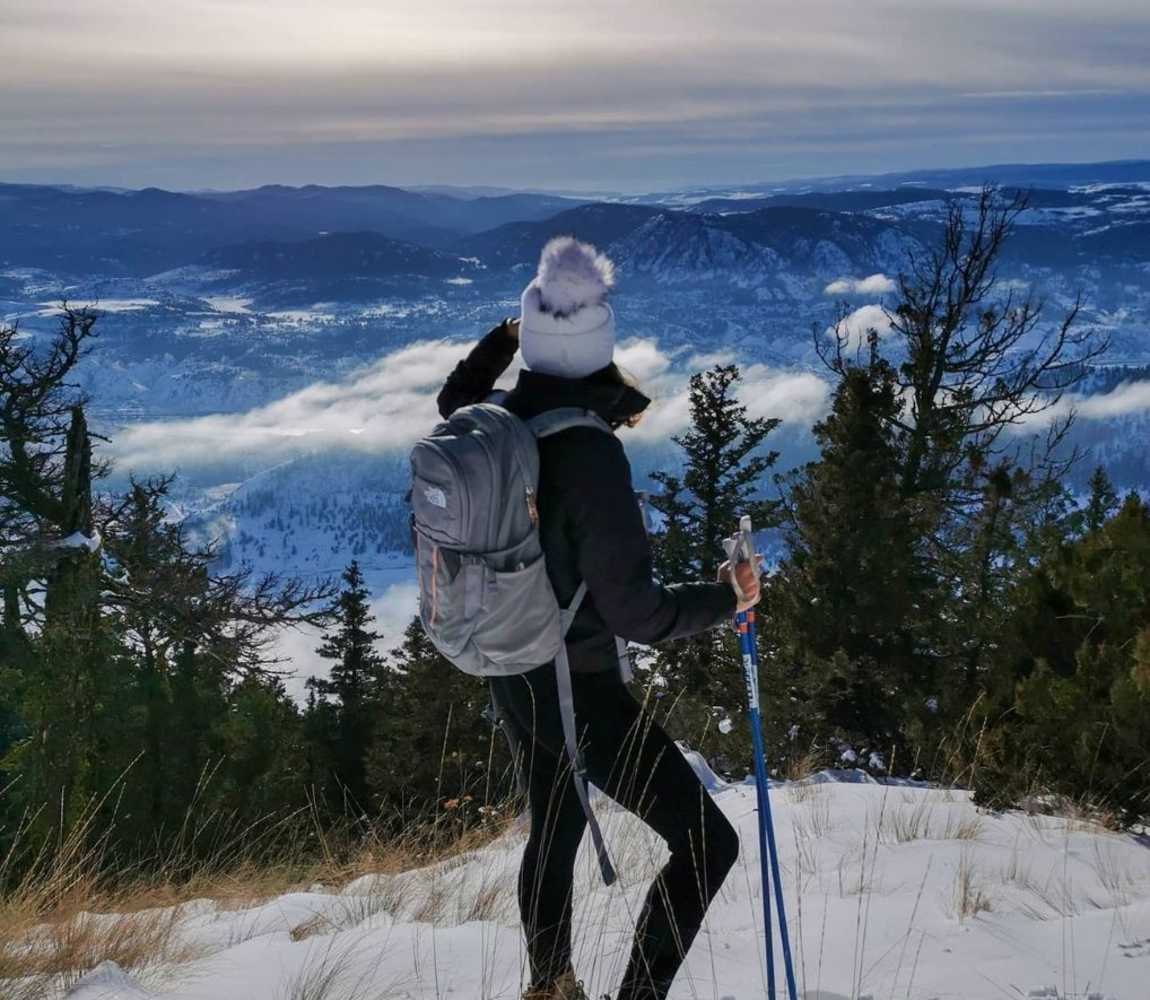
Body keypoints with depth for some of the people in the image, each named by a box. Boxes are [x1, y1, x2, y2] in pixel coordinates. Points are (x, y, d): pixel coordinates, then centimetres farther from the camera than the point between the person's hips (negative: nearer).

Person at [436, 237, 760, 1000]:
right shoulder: (589, 454, -28)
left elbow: (454, 403, 23)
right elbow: (635, 612, -26)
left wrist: (502, 340, 27)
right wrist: (725, 599, -12)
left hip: (514, 678, 8)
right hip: (580, 689, -8)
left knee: (555, 829, 29)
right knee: (708, 842, -1)